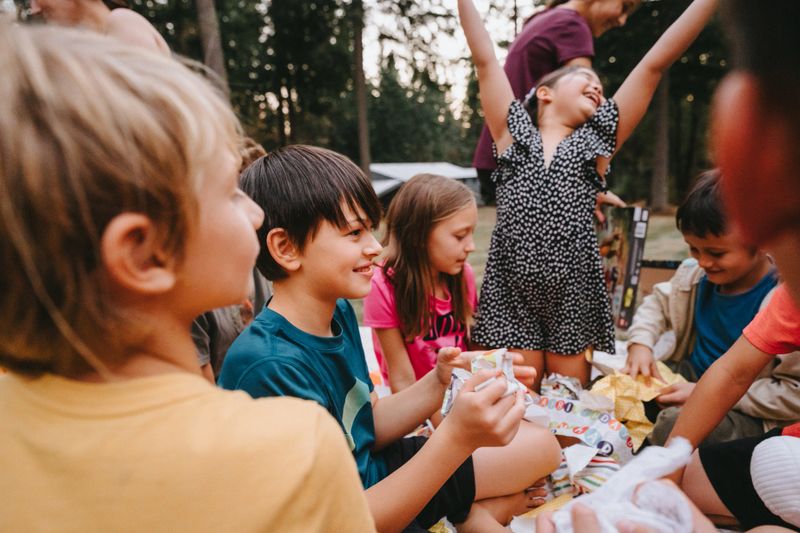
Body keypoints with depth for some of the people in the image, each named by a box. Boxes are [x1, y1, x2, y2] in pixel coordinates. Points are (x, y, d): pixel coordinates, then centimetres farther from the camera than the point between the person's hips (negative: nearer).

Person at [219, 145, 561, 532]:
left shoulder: (339, 311, -6)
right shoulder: (270, 366, -30)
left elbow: (367, 429, 1)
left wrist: (439, 384, -15)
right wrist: (455, 437, -35)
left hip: (371, 474, 7)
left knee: (540, 447, 10)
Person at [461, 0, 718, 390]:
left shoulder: (597, 142, 11)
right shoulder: (514, 134, 8)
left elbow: (655, 63, 8)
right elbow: (485, 60, 8)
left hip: (574, 295, 2)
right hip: (510, 292, -1)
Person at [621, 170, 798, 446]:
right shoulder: (695, 274, -4)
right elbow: (659, 301, 15)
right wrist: (640, 343, -5)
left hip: (742, 411, -6)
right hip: (689, 375, 7)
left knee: (675, 424, -35)